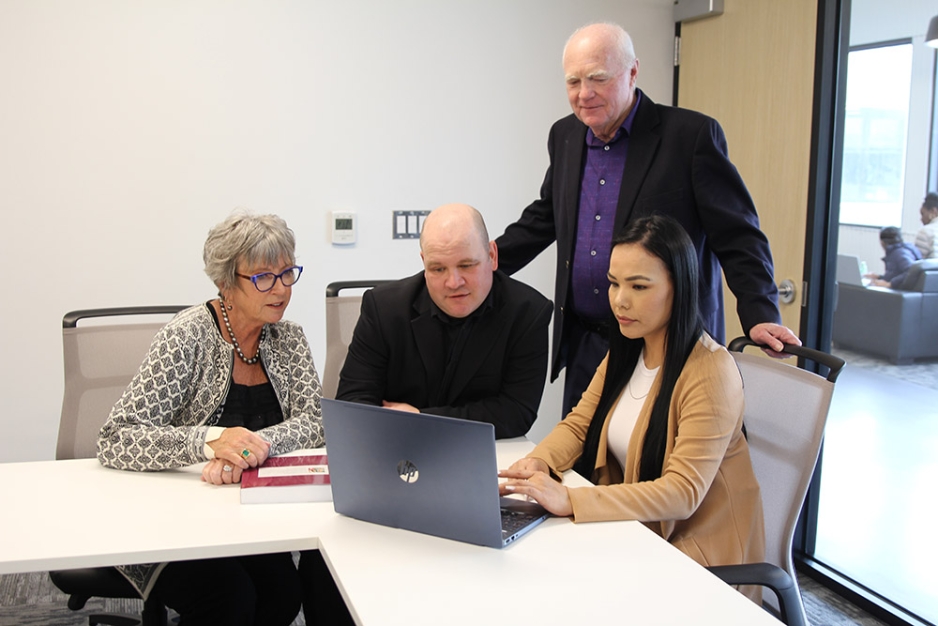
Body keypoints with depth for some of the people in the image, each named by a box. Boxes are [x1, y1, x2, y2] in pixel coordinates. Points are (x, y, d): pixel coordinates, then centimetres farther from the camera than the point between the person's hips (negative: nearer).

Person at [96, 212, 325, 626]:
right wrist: (211, 440, -39)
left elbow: (314, 423, -8)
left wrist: (251, 445, -28)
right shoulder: (189, 336, -16)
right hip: (165, 520, -4)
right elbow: (114, 441, -22)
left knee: (283, 589, -20)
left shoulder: (287, 338, 2)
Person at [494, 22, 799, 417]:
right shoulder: (565, 136, 9)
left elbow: (739, 236, -9)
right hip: (584, 344, 6)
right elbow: (543, 219, 22)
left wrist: (761, 317, -20)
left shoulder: (693, 135, -9)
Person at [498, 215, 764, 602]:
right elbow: (577, 426, 6)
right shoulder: (625, 353, 4)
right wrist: (537, 463, -17)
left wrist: (570, 501, -35)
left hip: (698, 553, -6)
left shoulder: (712, 371, -21)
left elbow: (684, 492, -25)